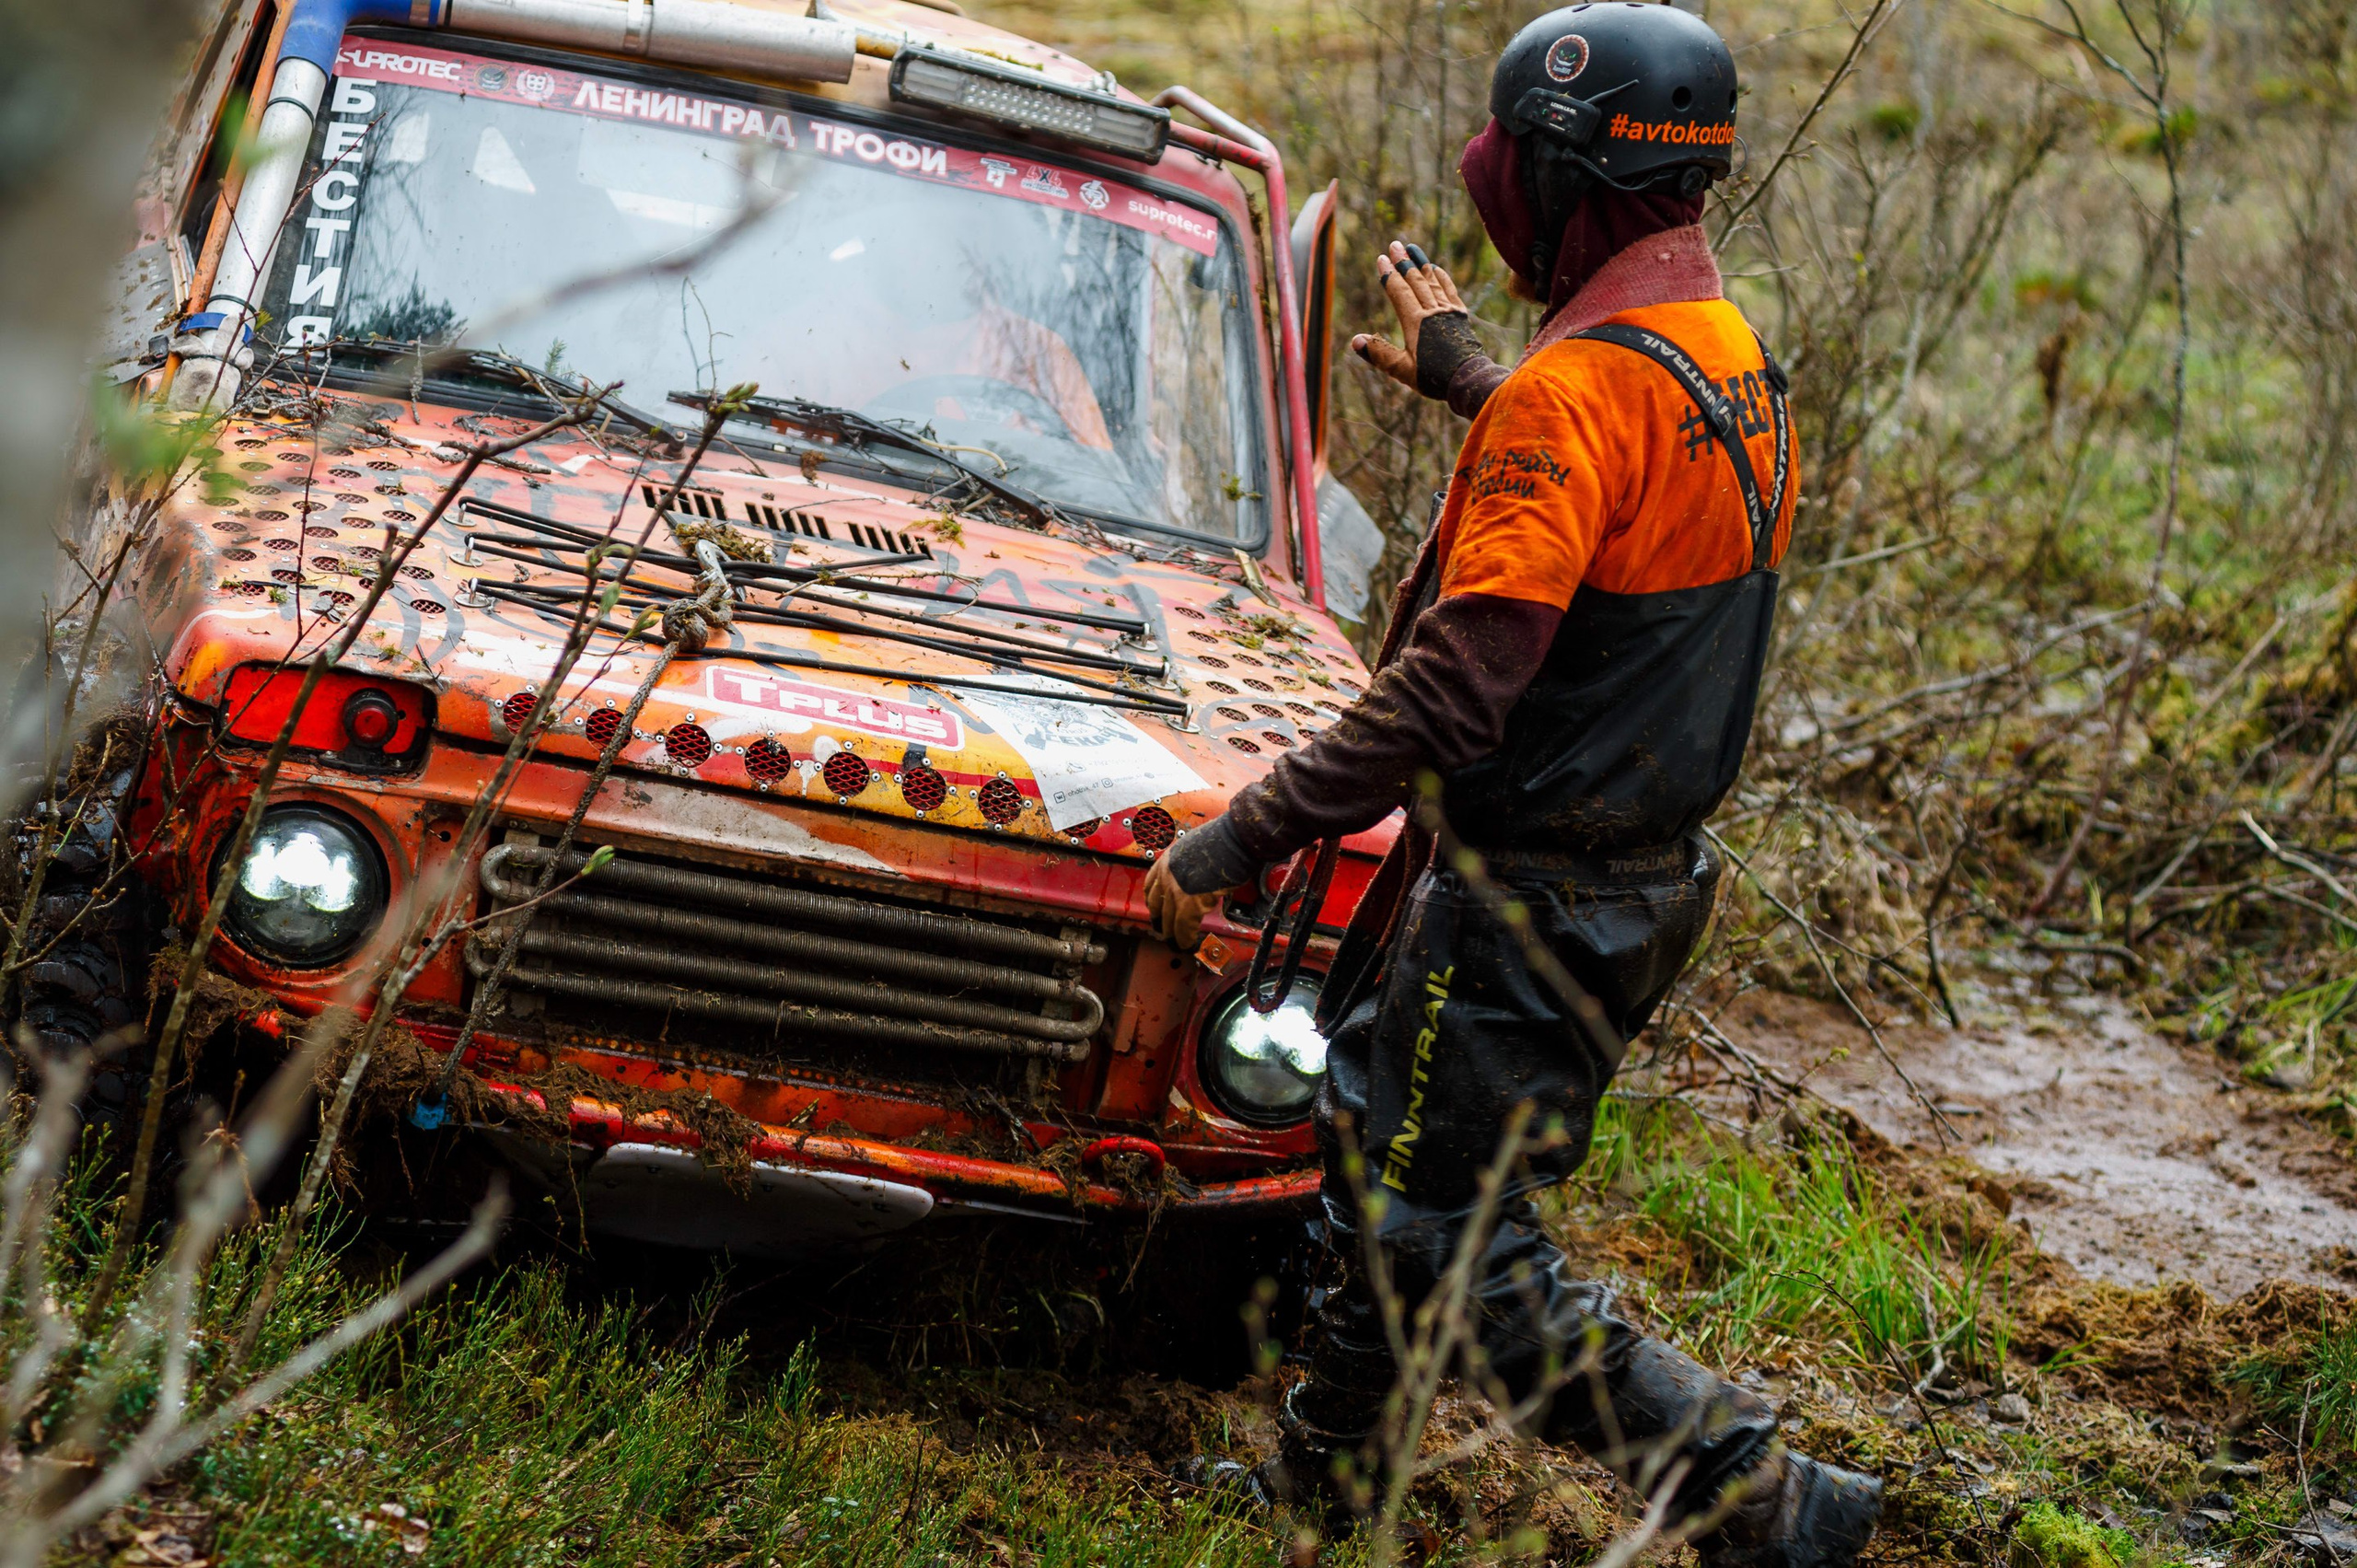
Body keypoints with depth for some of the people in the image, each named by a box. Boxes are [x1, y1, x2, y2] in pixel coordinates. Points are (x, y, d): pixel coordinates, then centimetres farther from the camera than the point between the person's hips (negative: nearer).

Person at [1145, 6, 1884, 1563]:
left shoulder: (1579, 391, -24)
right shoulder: (1733, 359, 7)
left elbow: (1455, 690, -28)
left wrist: (1242, 837, -22)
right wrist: (1476, 379, 38)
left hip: (1524, 904, -10)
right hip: (1638, 881, 10)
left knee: (1460, 1254, -3)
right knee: (1386, 1165, 23)